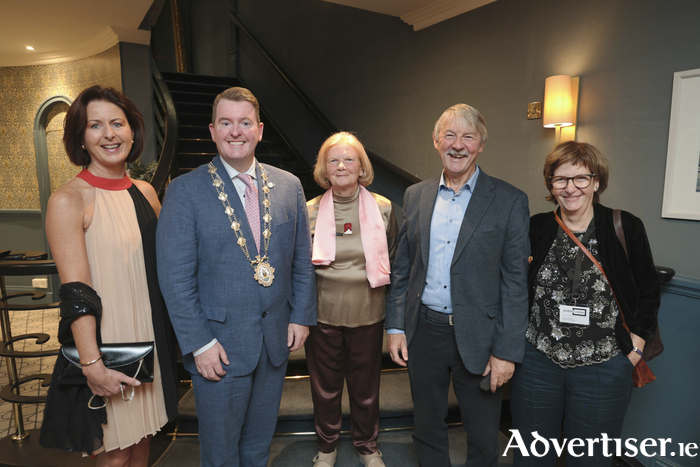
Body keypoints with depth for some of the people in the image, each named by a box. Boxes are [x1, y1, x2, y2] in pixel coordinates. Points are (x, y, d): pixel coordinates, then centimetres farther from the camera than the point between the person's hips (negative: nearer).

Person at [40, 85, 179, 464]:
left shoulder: (145, 192, 5)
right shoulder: (68, 201, -13)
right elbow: (76, 293, -17)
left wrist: (174, 333, 10)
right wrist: (93, 364, -19)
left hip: (151, 340, 5)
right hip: (104, 346, -5)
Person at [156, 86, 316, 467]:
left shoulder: (289, 186, 2)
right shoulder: (185, 191, -9)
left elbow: (302, 260, 6)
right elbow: (175, 277, -11)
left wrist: (301, 317, 1)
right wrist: (199, 344, -13)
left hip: (277, 339, 4)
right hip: (219, 345, -3)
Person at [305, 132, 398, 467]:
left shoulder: (382, 208, -2)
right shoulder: (310, 211, -4)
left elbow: (392, 261, 6)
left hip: (368, 314, 1)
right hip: (323, 314, 0)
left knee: (366, 388, 16)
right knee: (325, 386, 16)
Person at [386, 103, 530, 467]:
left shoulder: (509, 201, -6)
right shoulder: (415, 196, 4)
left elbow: (515, 283, -7)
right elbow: (402, 268, 7)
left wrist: (506, 351, -9)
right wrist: (395, 327, 3)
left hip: (477, 337, -2)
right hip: (423, 331, 3)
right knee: (427, 429, 21)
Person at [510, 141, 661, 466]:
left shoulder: (626, 229, -4)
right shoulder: (535, 229, 0)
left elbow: (649, 291, 6)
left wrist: (636, 344, 1)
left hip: (604, 369, -1)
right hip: (537, 362, 1)